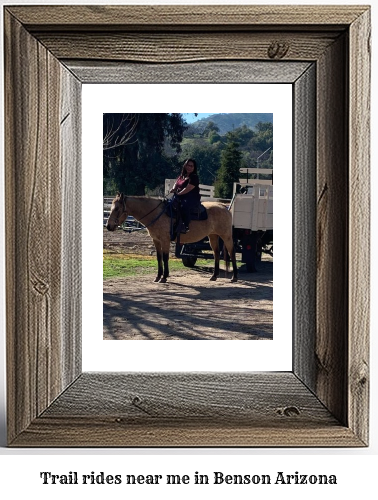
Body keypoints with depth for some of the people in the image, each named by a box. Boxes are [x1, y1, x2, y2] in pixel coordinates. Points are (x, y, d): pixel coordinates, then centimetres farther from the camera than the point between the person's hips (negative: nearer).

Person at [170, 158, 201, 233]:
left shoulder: (194, 177, -7)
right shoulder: (181, 176, 19)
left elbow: (188, 189, -16)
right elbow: (176, 184, 20)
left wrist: (178, 193, -14)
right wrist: (174, 189, -4)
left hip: (192, 199, -9)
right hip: (181, 198, 9)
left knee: (184, 206, -38)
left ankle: (186, 226, -36)